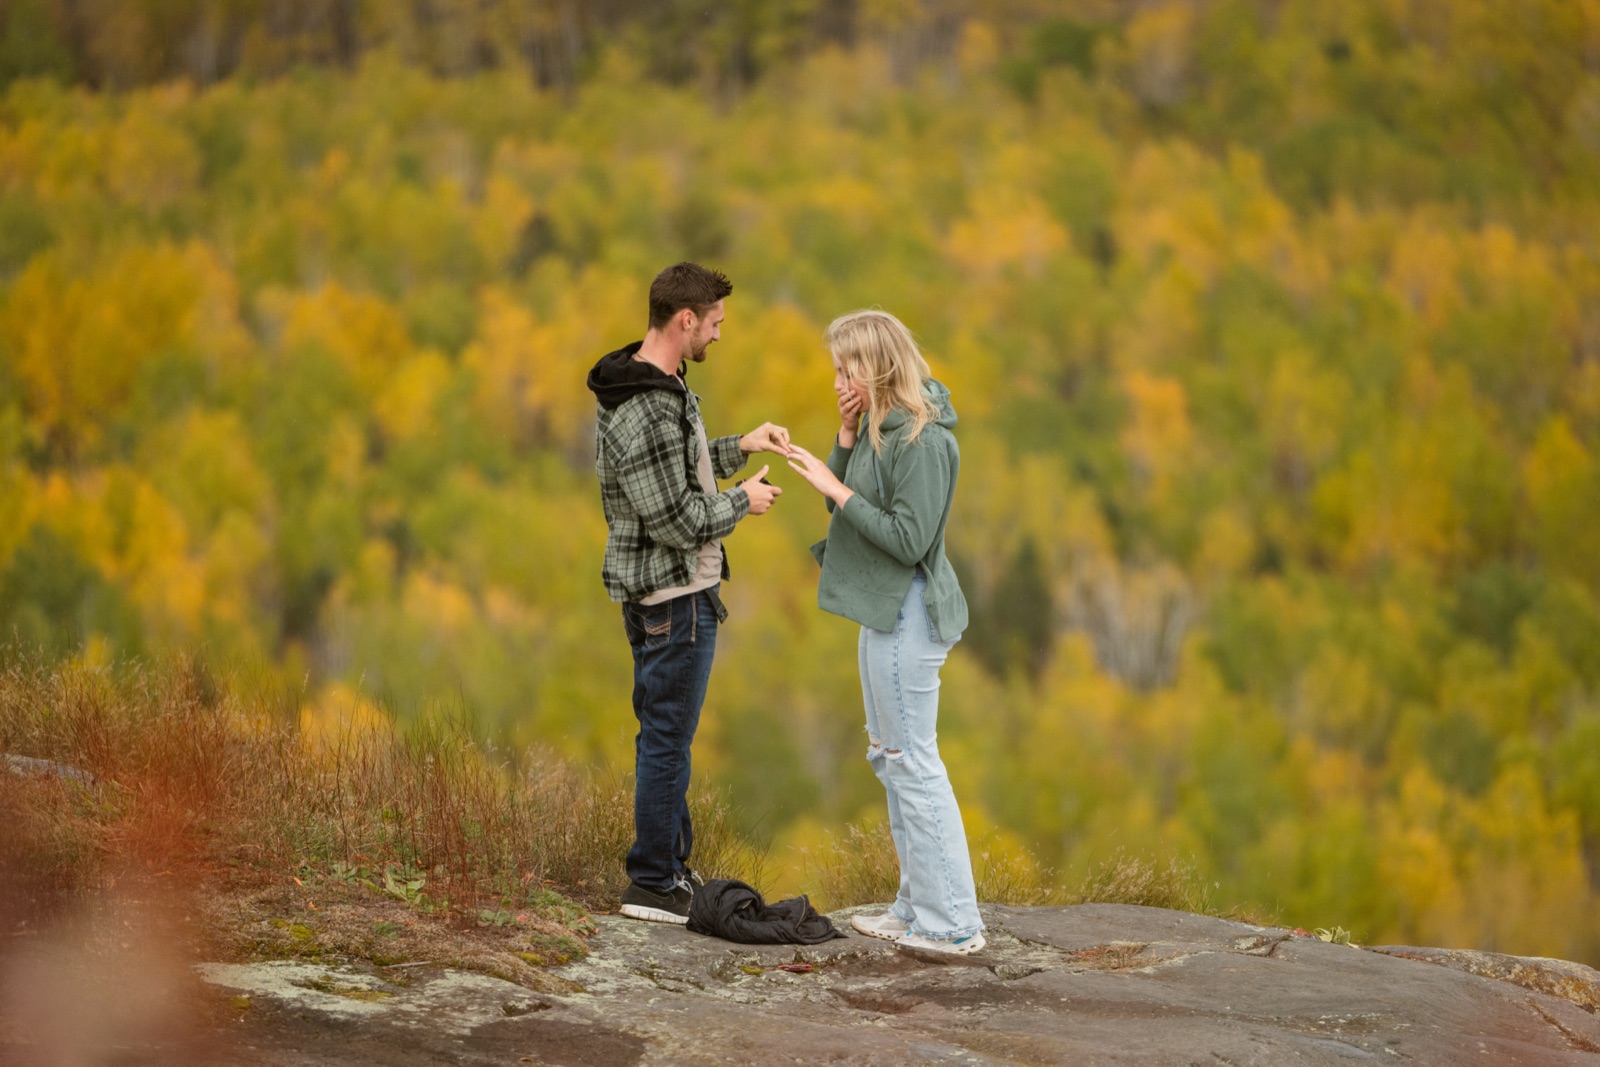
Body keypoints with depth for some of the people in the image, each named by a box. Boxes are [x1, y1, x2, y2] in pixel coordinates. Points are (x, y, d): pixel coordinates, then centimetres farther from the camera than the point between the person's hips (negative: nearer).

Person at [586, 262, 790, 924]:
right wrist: (742, 501, -11)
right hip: (674, 595, -11)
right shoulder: (647, 412, -26)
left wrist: (737, 448, 12)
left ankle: (672, 862, 29)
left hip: (657, 593, 11)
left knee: (664, 735, 18)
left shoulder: (650, 384, 7)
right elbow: (675, 520, -25)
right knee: (667, 739, -1)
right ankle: (652, 885, 7)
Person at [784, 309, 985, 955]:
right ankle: (916, 908, 24)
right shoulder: (881, 429, 11)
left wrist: (837, 490, -19)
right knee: (889, 757, 16)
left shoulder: (921, 442, -19)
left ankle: (953, 923, -4)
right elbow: (849, 504, 11)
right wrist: (847, 434, 0)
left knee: (913, 763, -7)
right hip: (883, 611, 11)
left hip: (908, 616, -11)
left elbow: (909, 540, -23)